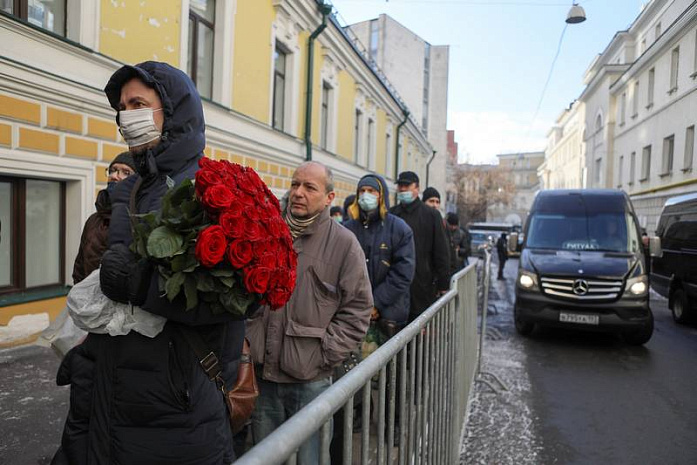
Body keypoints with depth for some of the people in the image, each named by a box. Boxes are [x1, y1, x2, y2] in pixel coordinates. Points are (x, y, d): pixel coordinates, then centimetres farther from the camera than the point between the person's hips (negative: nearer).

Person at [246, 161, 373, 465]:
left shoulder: (344, 243, -5)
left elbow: (357, 311, -5)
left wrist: (322, 355, -10)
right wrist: (247, 344, 1)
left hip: (311, 380, -3)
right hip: (262, 374, 3)